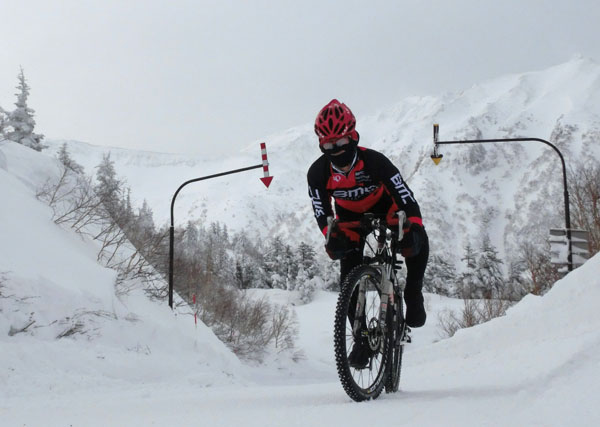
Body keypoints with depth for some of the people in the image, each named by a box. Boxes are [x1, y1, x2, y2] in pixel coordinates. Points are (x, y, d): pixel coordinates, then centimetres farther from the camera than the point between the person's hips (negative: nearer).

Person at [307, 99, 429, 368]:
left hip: (383, 207, -2)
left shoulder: (373, 160, -35)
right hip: (350, 216, 2)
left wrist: (415, 226, -53)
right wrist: (332, 236, -42)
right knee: (349, 277, -10)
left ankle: (413, 295, -6)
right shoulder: (318, 173, -27)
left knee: (417, 242, -30)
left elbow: (404, 194, -38)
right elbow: (321, 211, -22)